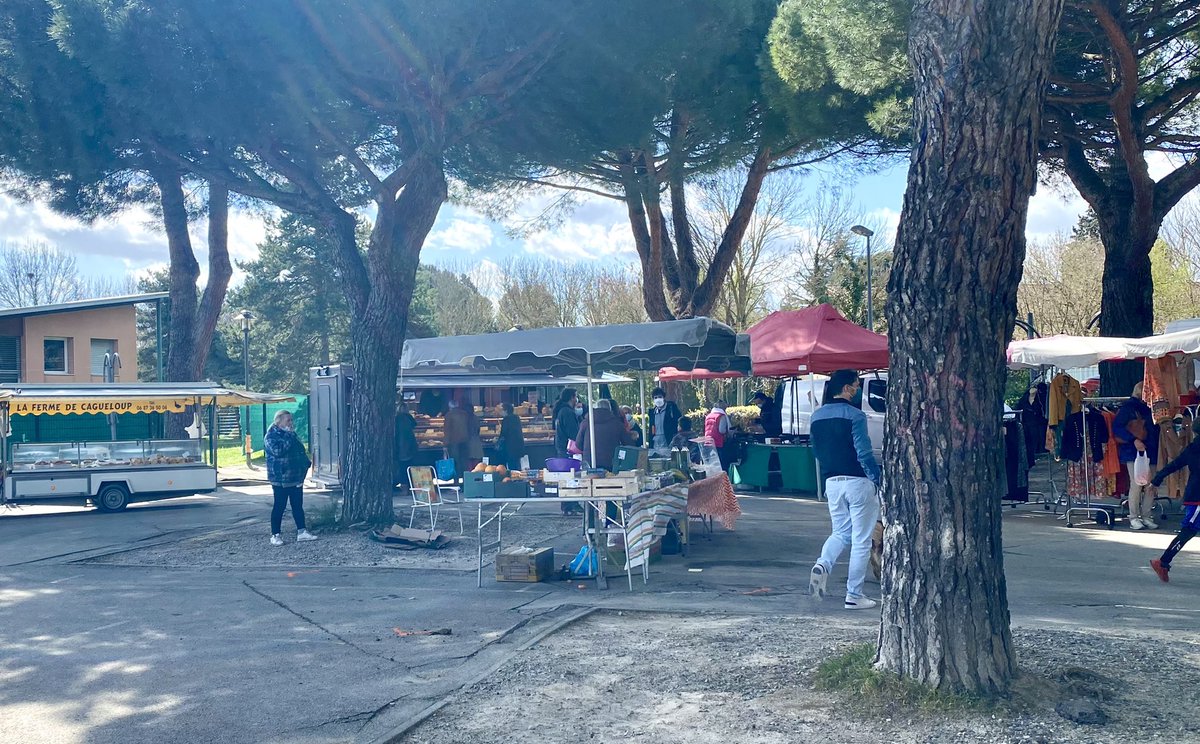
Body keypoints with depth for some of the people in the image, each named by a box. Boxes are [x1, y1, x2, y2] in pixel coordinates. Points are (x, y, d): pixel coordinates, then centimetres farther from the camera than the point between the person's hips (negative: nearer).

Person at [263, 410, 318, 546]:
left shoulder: (291, 435, 15)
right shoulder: (271, 437, -11)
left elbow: (301, 450, 24)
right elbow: (278, 451, -28)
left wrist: (307, 462, 11)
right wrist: (288, 436, -23)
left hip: (296, 477, 8)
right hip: (280, 479, -8)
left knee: (298, 505, 9)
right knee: (279, 507, -2)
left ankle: (301, 532, 14)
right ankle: (275, 535, 7)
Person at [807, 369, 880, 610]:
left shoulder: (817, 416, 8)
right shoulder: (854, 415, -13)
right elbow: (864, 453, -17)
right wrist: (878, 479, -10)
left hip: (832, 482, 6)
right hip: (858, 482, -6)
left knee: (841, 533, 20)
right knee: (861, 540, 4)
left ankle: (823, 565, -9)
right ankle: (854, 595, 5)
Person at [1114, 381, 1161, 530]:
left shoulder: (1150, 408, 19)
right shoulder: (1127, 407, -2)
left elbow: (1155, 429, 27)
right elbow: (1117, 427, -10)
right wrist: (1134, 440, -19)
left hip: (1151, 451, 6)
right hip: (1134, 452, -6)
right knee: (1136, 484, -9)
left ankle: (1146, 517, 10)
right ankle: (1134, 518, -2)